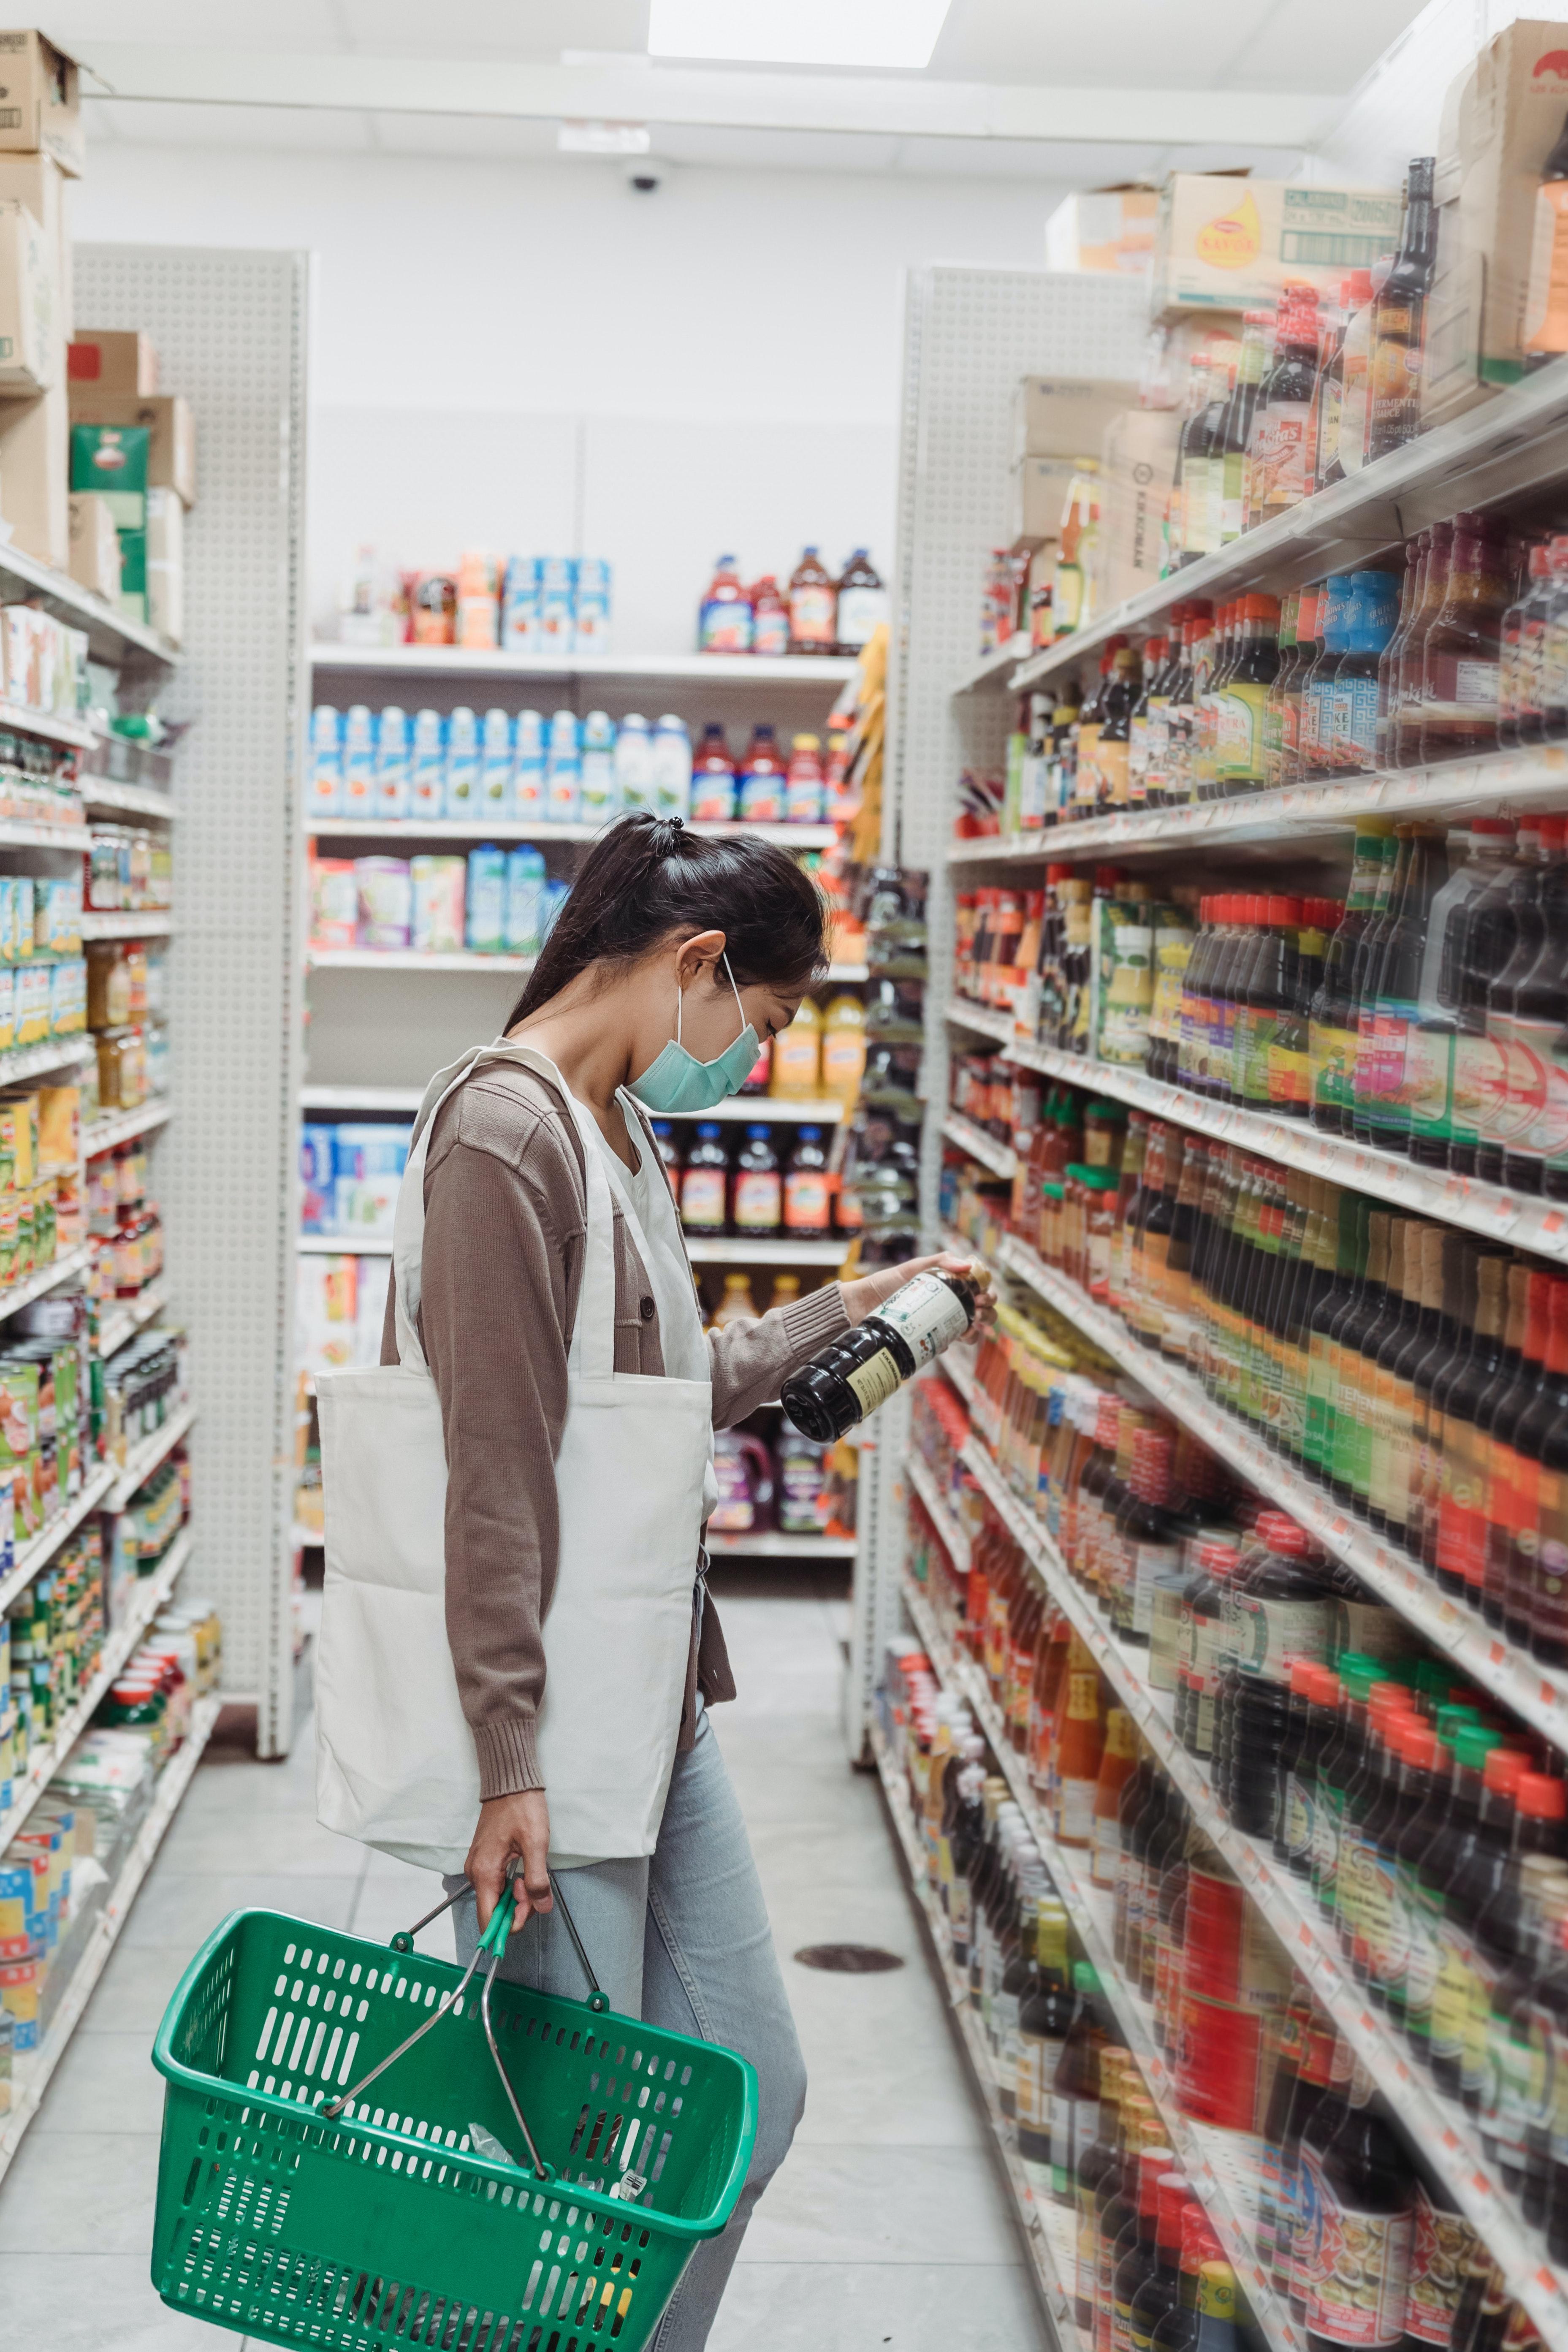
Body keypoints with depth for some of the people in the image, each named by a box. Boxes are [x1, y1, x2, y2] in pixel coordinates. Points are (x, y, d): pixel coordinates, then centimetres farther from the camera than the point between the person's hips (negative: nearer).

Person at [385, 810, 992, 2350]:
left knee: (747, 2101, 15)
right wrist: (511, 1762, -20)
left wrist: (859, 1308, 28)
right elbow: (496, 1469, -19)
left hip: (655, 1706, 10)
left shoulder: (617, 1132, 14)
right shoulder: (507, 1134, -15)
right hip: (552, 1735, -10)